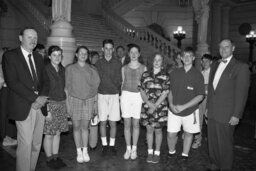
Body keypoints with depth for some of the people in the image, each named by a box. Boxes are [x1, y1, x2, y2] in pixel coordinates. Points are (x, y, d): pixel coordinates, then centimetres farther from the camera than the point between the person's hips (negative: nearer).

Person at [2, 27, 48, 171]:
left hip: (40, 105, 5)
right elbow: (12, 82, -12)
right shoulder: (10, 56, -3)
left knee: (37, 143, 10)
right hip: (23, 107, -5)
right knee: (26, 144, -1)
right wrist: (35, 98, -15)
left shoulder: (38, 57, 14)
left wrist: (41, 98, -6)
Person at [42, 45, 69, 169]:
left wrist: (65, 104, 9)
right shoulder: (45, 70, -11)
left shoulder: (62, 69, 8)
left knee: (57, 132, 11)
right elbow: (43, 91, -12)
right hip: (50, 104, -5)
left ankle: (56, 157, 24)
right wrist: (46, 110, -16)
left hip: (62, 103, 6)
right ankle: (49, 159, 18)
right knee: (49, 134, 2)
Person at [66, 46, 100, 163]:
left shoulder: (91, 70, 7)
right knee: (76, 127, 5)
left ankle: (85, 151, 17)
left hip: (88, 100, 1)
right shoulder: (70, 69, 4)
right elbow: (67, 87, 3)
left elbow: (95, 87, 8)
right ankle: (79, 152, 17)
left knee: (85, 127, 4)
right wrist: (68, 103, -2)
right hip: (75, 100, 0)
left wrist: (95, 102, 5)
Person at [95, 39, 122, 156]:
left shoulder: (118, 63, 4)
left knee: (113, 123, 4)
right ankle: (104, 145, 20)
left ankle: (112, 145, 18)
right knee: (103, 122, 6)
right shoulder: (98, 63, 5)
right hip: (102, 95, 1)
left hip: (114, 95, 0)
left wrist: (117, 90, -2)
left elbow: (119, 80, 6)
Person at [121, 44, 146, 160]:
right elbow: (123, 83, 14)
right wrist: (122, 98, 11)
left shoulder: (143, 68, 4)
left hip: (138, 96, -1)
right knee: (127, 124, 4)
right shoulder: (124, 68, 9)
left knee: (135, 124, 4)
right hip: (126, 95, 1)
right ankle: (128, 148, 18)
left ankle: (134, 149, 19)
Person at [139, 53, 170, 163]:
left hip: (160, 107, -2)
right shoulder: (145, 74, 6)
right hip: (147, 107, 2)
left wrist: (155, 106, -12)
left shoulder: (165, 76, -2)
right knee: (149, 129, 10)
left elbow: (165, 93, -7)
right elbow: (142, 90, 4)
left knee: (158, 130, 7)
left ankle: (157, 153, 23)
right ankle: (150, 152, 25)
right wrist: (148, 103, -10)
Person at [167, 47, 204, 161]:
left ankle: (185, 154, 36)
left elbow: (200, 96, -8)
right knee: (171, 134, 1)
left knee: (188, 133, 13)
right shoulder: (174, 73, 1)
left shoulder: (197, 75, -7)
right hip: (173, 110, 1)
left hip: (190, 110, -1)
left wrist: (183, 106, -15)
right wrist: (171, 104, -9)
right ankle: (171, 151, 30)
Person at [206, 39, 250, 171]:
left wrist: (236, 115, -13)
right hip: (212, 113, 6)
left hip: (226, 115, -6)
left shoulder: (241, 67, -7)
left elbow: (242, 93, -10)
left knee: (225, 144, 5)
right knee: (212, 141, 15)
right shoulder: (214, 66, 13)